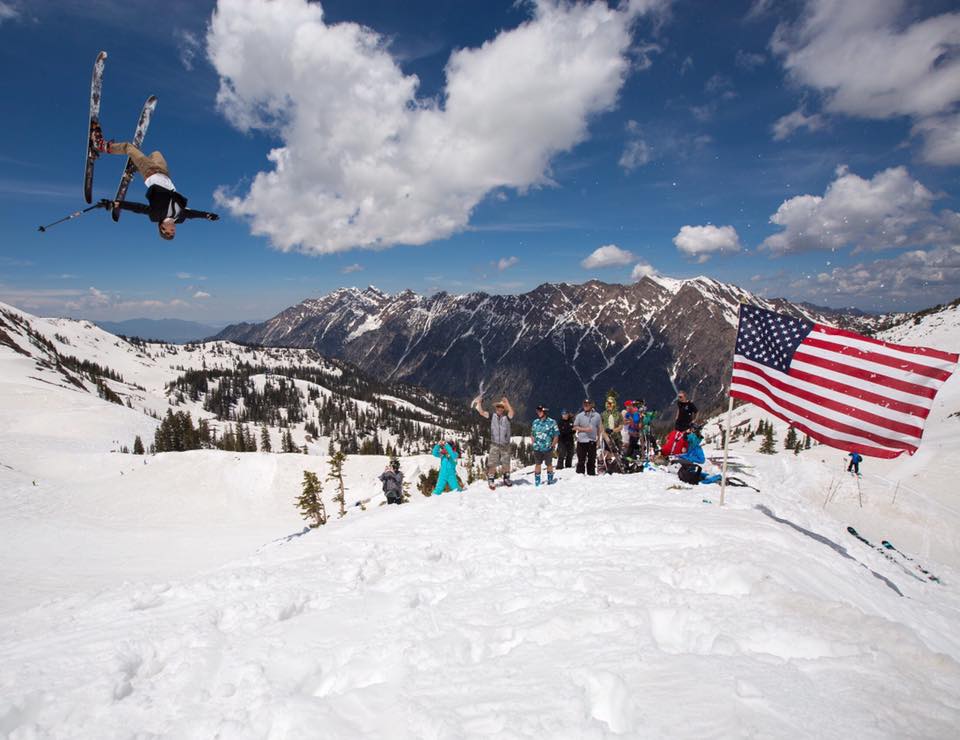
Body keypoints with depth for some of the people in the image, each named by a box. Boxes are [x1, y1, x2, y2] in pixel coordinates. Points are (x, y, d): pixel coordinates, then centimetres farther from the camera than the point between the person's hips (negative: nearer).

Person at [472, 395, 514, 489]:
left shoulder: (507, 417, -1)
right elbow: (481, 412, -5)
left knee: (506, 465, 9)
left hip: (505, 445, 0)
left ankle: (506, 478, 30)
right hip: (494, 445, 0)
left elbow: (511, 412, -23)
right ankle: (491, 480, 9)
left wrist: (507, 402, -32)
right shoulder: (492, 416, 4)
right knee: (492, 464, -4)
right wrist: (479, 402, -13)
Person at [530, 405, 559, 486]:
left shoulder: (551, 422, -5)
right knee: (537, 464, 8)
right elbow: (532, 434, 17)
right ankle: (537, 482, 16)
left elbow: (556, 435, -3)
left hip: (548, 448, -3)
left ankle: (550, 480, 23)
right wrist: (533, 444, 7)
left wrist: (553, 445, -7)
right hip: (537, 448, 3)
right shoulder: (535, 422, 8)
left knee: (549, 464, 9)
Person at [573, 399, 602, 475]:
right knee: (581, 460, 0)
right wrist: (585, 429, -11)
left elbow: (598, 428, 13)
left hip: (592, 441, 2)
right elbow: (575, 427, 2)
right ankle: (580, 474, 7)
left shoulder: (597, 415, 5)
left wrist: (598, 438, 10)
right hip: (581, 440, -2)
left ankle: (591, 474, 19)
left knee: (592, 459, 9)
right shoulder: (580, 415, 0)